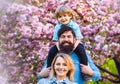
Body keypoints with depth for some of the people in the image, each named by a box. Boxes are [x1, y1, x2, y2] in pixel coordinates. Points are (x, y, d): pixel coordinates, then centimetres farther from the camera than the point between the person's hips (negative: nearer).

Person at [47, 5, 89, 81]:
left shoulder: (75, 26, -18)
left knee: (81, 51, -30)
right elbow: (56, 40, -9)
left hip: (74, 44, -3)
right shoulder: (57, 27, -10)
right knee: (52, 51, -16)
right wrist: (59, 49, -26)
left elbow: (78, 39, -18)